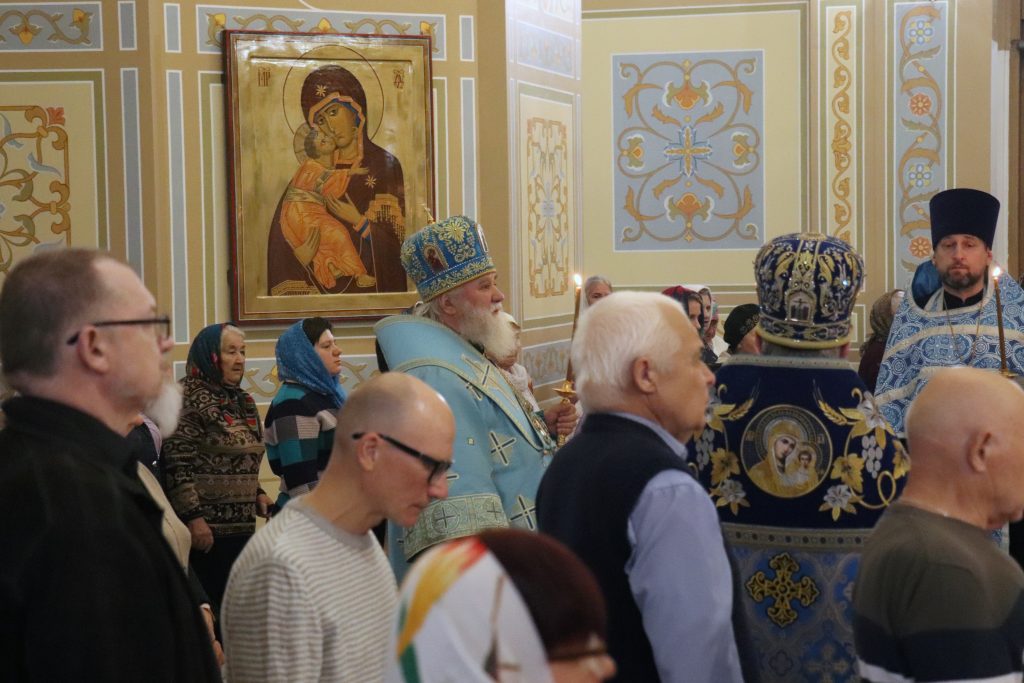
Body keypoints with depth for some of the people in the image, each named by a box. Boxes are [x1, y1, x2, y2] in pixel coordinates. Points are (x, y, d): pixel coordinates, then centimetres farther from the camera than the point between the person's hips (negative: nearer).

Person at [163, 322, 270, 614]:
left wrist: (257, 493, 10)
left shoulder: (242, 400, 15)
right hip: (207, 527, -8)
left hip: (242, 525, 8)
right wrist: (193, 517, -21)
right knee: (211, 604, -3)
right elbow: (177, 465, -17)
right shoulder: (189, 399, -11)